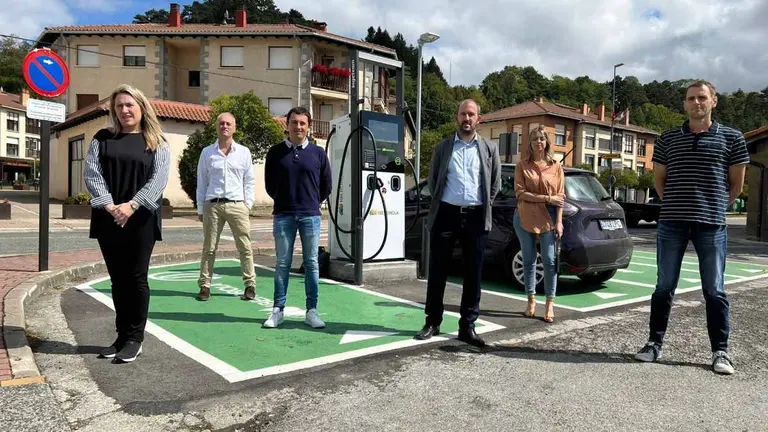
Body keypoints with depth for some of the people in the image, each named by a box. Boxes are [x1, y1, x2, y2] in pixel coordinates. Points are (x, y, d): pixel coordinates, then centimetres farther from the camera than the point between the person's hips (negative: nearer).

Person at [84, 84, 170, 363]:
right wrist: (108, 206, -14)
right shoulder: (102, 139, 11)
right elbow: (91, 173, 0)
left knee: (136, 278, 0)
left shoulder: (157, 143, 5)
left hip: (141, 220, -3)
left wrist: (131, 206, -18)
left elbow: (159, 179, -6)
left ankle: (135, 339, 9)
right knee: (118, 279, 9)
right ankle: (122, 336, 19)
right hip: (109, 219, 3)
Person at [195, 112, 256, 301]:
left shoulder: (243, 152, 9)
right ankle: (204, 286, 11)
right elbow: (201, 182, 10)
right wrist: (200, 209, 7)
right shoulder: (207, 152, 9)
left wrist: (248, 205, 2)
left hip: (237, 205, 0)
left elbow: (249, 181, 10)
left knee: (245, 248, 0)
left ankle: (250, 285, 8)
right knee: (209, 248, 3)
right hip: (212, 205, 1)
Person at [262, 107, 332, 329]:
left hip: (310, 216, 0)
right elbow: (269, 184, 10)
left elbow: (326, 185, 10)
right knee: (282, 263, 6)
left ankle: (311, 311, 12)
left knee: (311, 263, 4)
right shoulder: (276, 152, 2)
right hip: (283, 216, 0)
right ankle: (278, 310, 14)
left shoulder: (318, 153, 3)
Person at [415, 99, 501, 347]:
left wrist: (483, 207, 9)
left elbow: (495, 183, 13)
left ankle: (467, 326, 13)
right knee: (438, 271, 4)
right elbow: (432, 180, 14)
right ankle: (433, 322, 16)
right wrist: (439, 204, 11)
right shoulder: (443, 147, 7)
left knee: (473, 273, 4)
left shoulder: (489, 148, 8)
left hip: (476, 217, 1)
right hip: (446, 214, 0)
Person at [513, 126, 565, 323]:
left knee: (549, 261, -3)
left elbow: (560, 196, 3)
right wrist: (546, 198, -12)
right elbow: (520, 193, -5)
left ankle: (549, 304, 3)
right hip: (525, 218, 0)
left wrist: (558, 222, -6)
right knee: (529, 260, 6)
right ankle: (531, 301, 17)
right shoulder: (522, 166, 4)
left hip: (548, 218, 0)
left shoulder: (555, 166, 6)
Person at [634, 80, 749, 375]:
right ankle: (654, 343, 16)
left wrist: (713, 207, 11)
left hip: (712, 225, -1)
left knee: (714, 290, 5)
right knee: (665, 286, 7)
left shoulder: (732, 138, 4)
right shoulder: (668, 138, 9)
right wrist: (675, 206, 12)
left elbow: (736, 185, 10)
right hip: (671, 223, 1)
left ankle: (720, 351, 15)